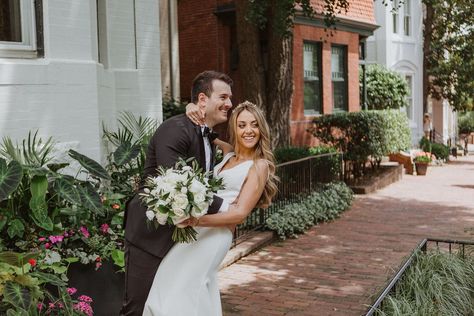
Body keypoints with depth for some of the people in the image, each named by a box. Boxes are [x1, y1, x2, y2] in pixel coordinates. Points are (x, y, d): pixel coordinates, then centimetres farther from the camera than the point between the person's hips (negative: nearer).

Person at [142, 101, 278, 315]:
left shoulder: (260, 165, -5)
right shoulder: (229, 154, 14)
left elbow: (240, 213, -13)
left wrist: (196, 220, -26)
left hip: (215, 232, -7)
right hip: (198, 229, 7)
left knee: (178, 298, -8)